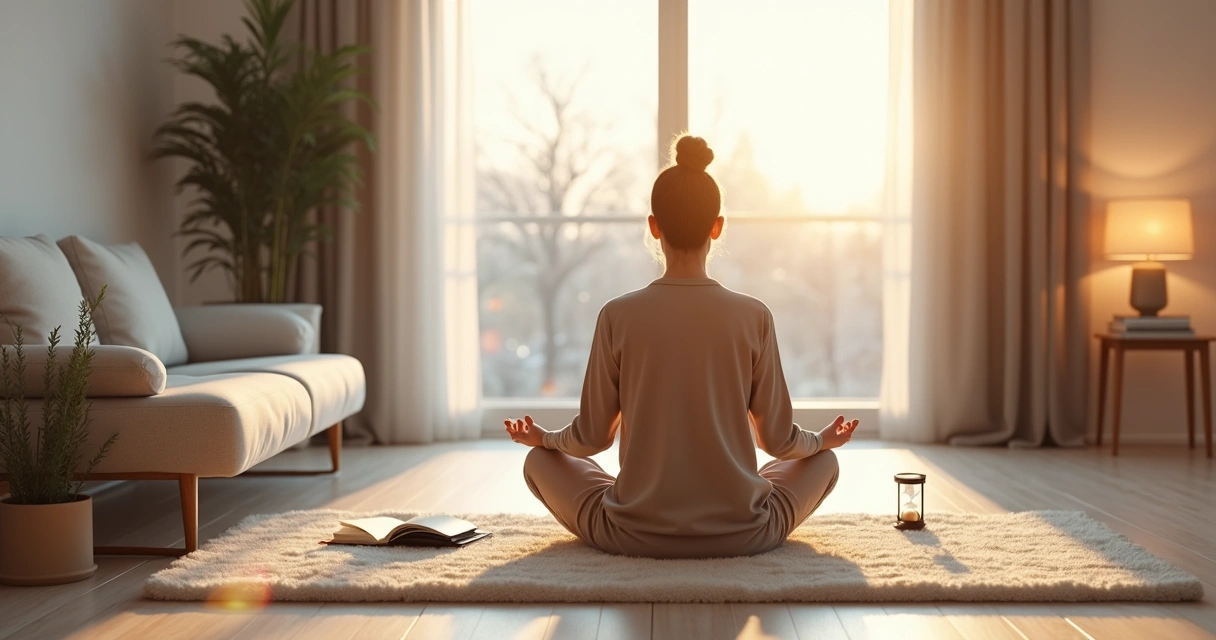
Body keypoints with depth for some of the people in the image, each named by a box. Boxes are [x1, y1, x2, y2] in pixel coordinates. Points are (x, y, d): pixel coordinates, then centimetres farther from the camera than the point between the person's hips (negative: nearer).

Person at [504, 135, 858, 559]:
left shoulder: (618, 316, -7)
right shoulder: (754, 317, -6)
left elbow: (592, 437, 1)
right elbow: (779, 440, 1)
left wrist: (542, 438, 23)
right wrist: (823, 439, 24)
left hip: (636, 536, -1)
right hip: (740, 535, 1)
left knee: (540, 462, 24)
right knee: (823, 461, 28)